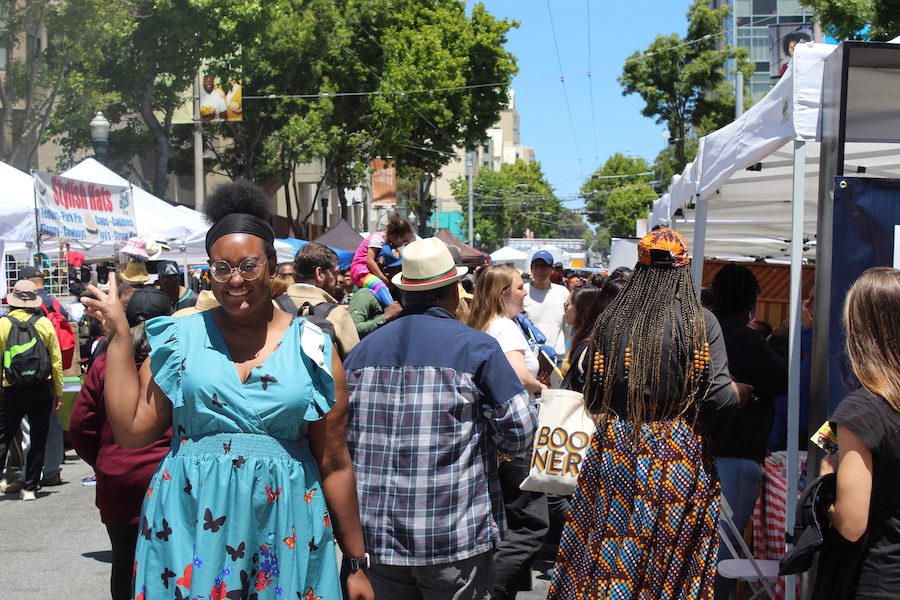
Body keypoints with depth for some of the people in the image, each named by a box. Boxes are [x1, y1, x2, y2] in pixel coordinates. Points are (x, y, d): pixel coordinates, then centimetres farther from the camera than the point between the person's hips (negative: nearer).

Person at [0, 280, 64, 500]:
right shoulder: (45, 324, -2)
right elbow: (56, 362, 0)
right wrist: (58, 393, 8)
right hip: (42, 390, 1)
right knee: (38, 440, 9)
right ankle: (29, 486, 11)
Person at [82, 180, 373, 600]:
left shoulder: (312, 348, 2)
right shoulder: (180, 337, 4)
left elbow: (334, 464, 4)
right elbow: (132, 431, -1)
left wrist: (357, 563, 6)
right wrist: (119, 335, -2)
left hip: (284, 530, 0)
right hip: (190, 529, 1)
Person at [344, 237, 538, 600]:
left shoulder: (364, 349, 4)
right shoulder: (477, 348, -9)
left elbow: (342, 434, 7)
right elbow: (520, 432, -9)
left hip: (379, 536, 5)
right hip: (455, 539, -4)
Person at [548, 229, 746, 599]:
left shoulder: (611, 320, 0)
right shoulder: (700, 322, -7)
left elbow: (595, 397, 2)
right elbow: (718, 396, -11)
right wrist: (741, 392, 11)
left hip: (616, 447, 2)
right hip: (680, 453, -2)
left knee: (609, 563, 10)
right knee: (673, 558, 11)